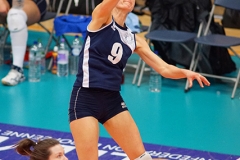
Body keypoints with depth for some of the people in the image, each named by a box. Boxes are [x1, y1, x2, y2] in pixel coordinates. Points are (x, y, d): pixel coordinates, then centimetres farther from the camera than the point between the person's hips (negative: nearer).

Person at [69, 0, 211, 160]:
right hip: (85, 99, -6)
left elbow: (164, 69, 8)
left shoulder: (134, 40, 11)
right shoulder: (101, 18, -3)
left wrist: (185, 72, -12)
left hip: (113, 99, 6)